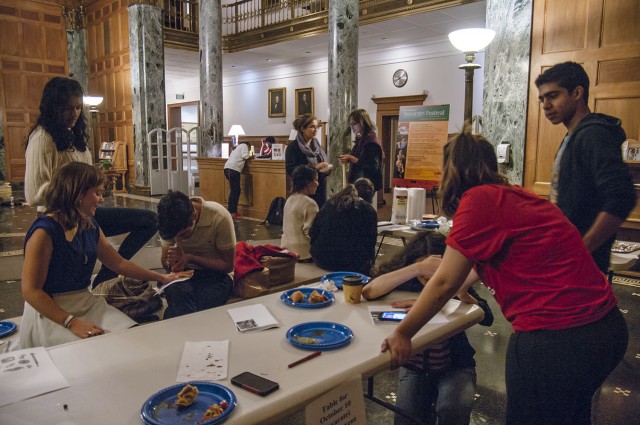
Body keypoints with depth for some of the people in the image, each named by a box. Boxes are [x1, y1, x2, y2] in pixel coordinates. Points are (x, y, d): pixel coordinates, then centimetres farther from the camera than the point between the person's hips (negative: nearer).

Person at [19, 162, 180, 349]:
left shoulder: (90, 227, 7)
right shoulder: (44, 232, -16)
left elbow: (119, 263, 17)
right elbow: (31, 291, -16)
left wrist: (160, 277, 19)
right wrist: (71, 322, -23)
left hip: (87, 304, 7)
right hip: (49, 311, -6)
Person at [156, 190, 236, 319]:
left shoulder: (220, 218, -21)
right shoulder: (171, 220, -10)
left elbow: (228, 265, -11)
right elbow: (164, 260, 4)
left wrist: (191, 258, -23)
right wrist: (172, 263, -21)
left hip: (215, 274, -2)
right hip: (184, 271, 2)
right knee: (178, 293, -34)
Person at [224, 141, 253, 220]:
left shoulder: (238, 147, 34)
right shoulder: (244, 145, 11)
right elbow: (245, 156, -4)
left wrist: (248, 156, 24)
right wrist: (251, 157, 14)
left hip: (228, 168, 9)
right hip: (233, 169, -9)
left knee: (236, 190, 14)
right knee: (234, 191, -9)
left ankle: (233, 211, 15)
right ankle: (230, 213, -11)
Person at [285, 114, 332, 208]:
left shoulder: (316, 145, 14)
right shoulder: (293, 147, -6)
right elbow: (290, 170, -16)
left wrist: (327, 170, -2)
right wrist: (314, 167, -22)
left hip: (320, 192, 6)